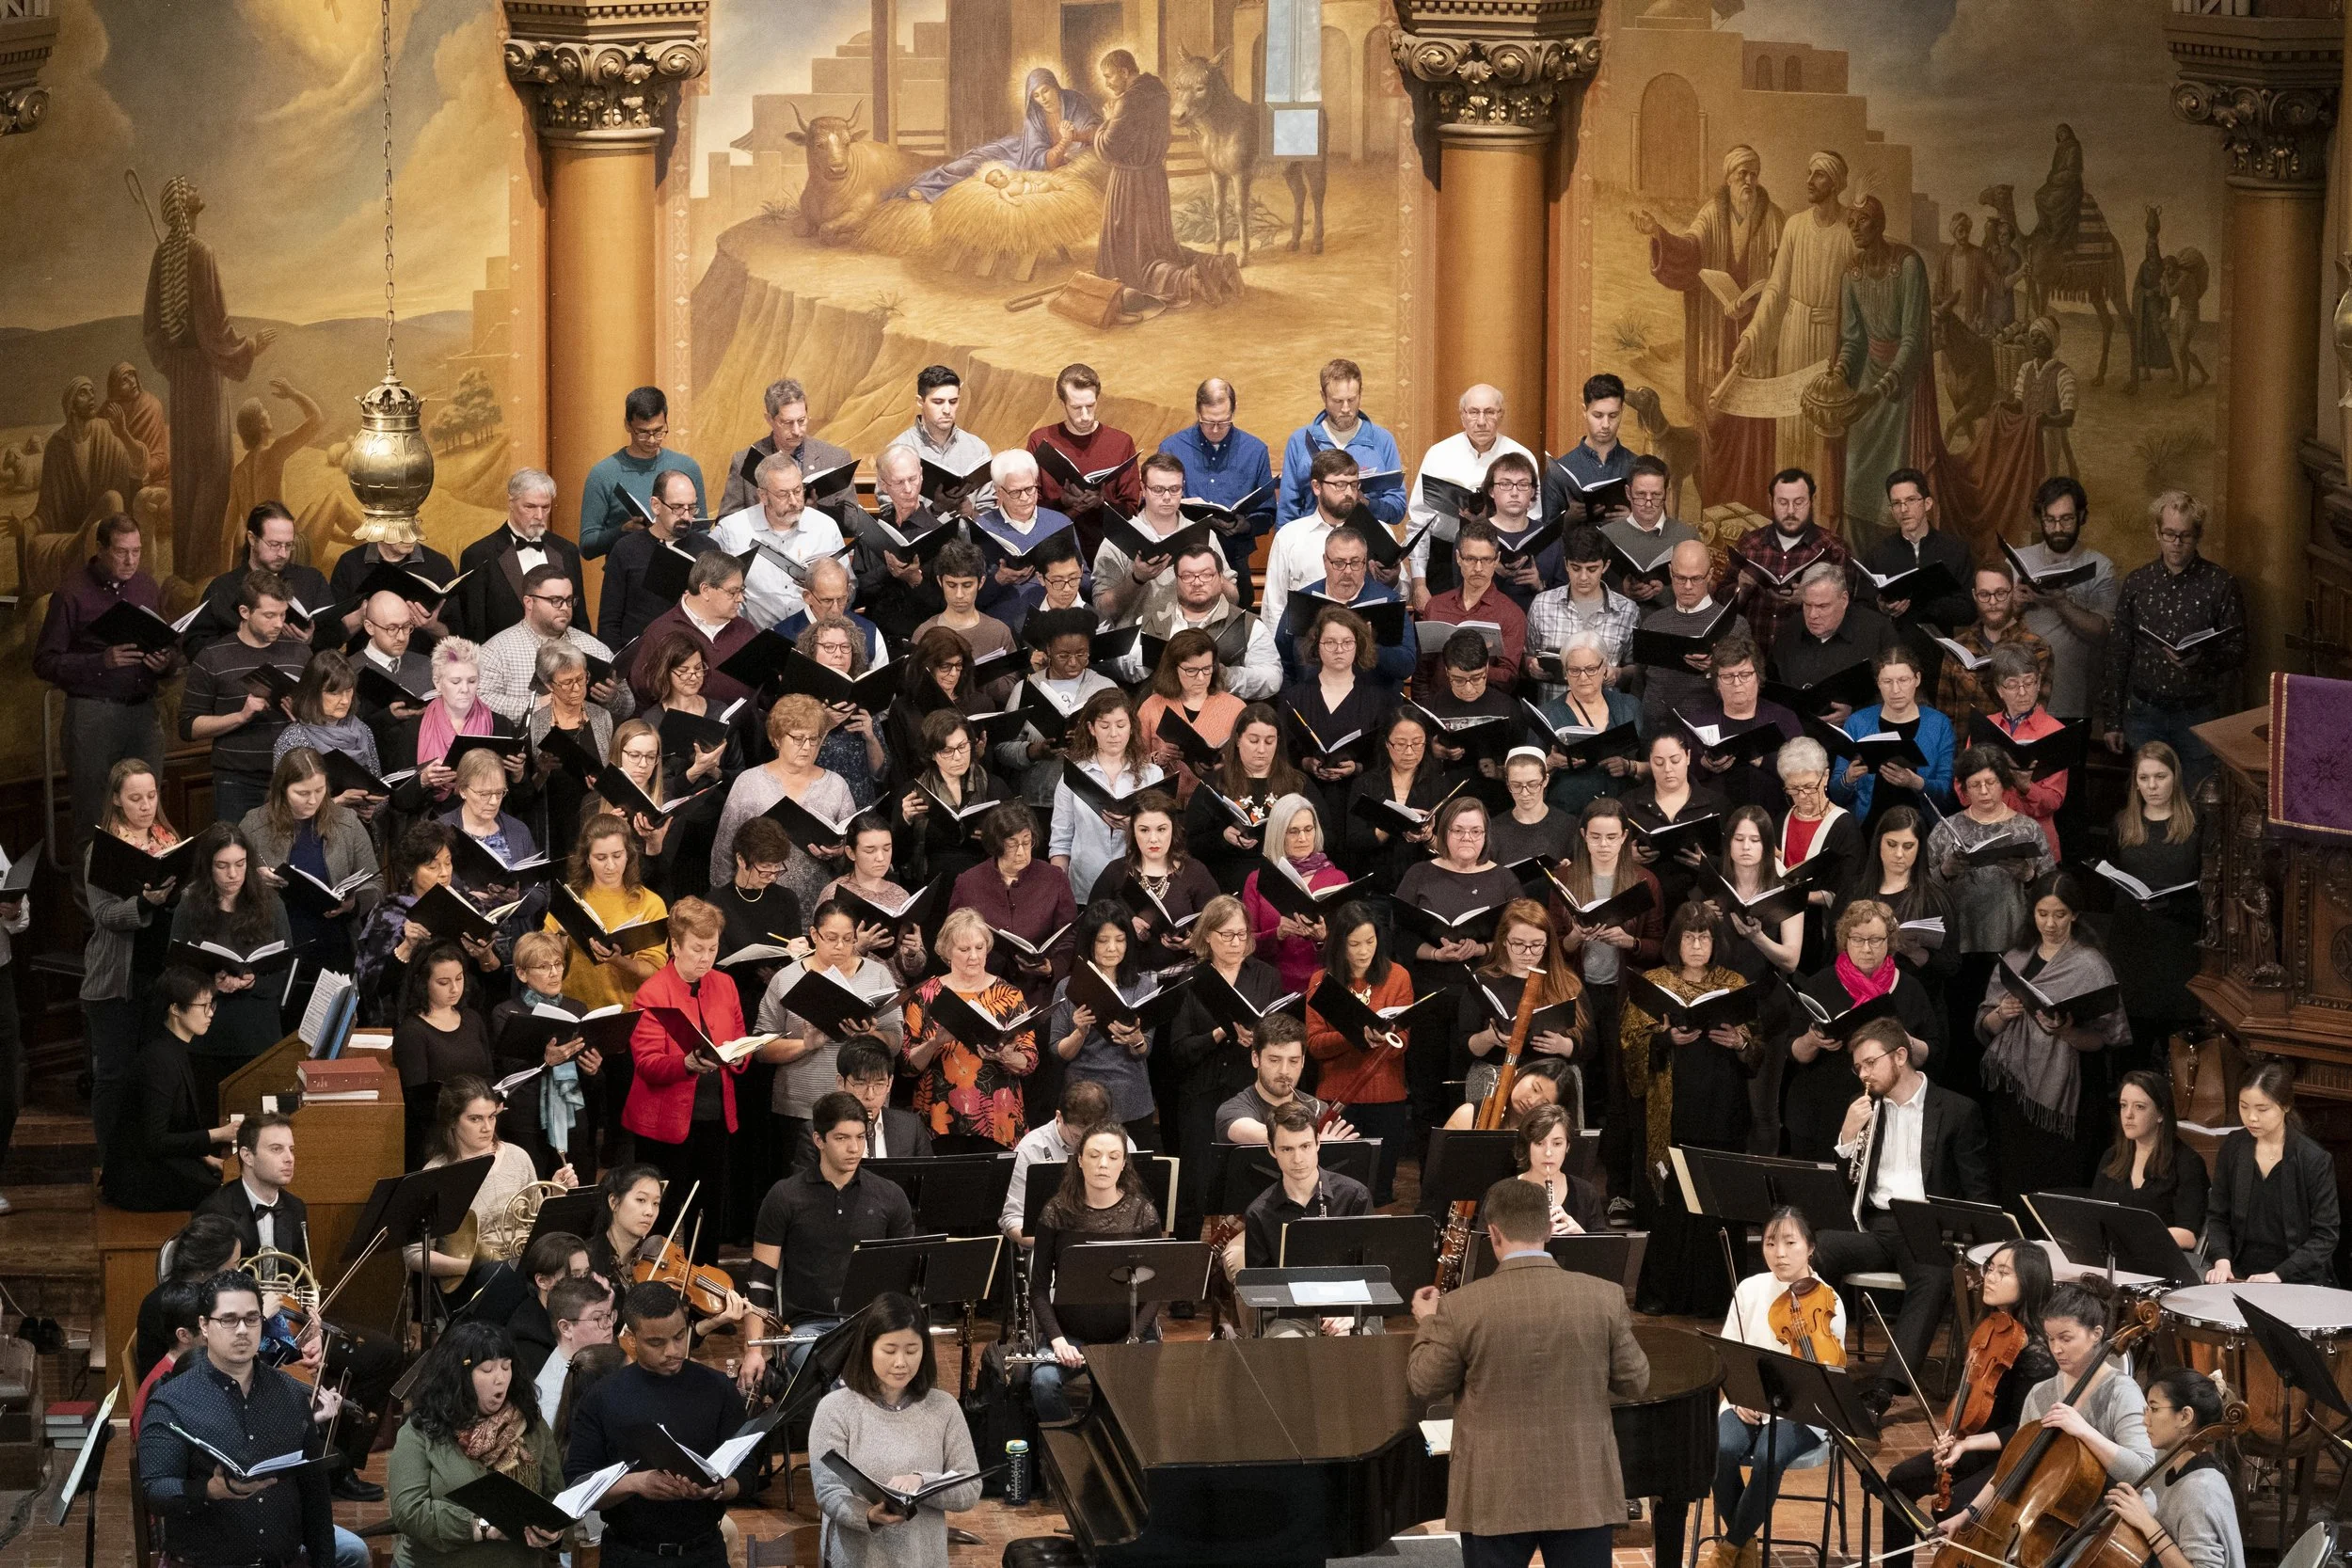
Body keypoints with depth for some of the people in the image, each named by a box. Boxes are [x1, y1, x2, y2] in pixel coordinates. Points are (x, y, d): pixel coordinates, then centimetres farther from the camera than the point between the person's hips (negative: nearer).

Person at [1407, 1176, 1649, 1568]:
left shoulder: (1460, 1308, -11)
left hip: (1494, 1498, -1)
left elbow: (1424, 1385, 1)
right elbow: (1634, 1382, 3)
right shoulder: (1605, 1298, -7)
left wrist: (1426, 1325, 18)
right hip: (1583, 1493, 1)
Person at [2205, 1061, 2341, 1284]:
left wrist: (2279, 1275, -17)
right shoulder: (2233, 1148, 5)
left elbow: (2325, 1236, -7)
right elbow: (2217, 1216, 10)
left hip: (2298, 1280, -3)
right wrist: (2222, 1261, -8)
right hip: (2240, 1273, 3)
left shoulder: (2315, 1161, -8)